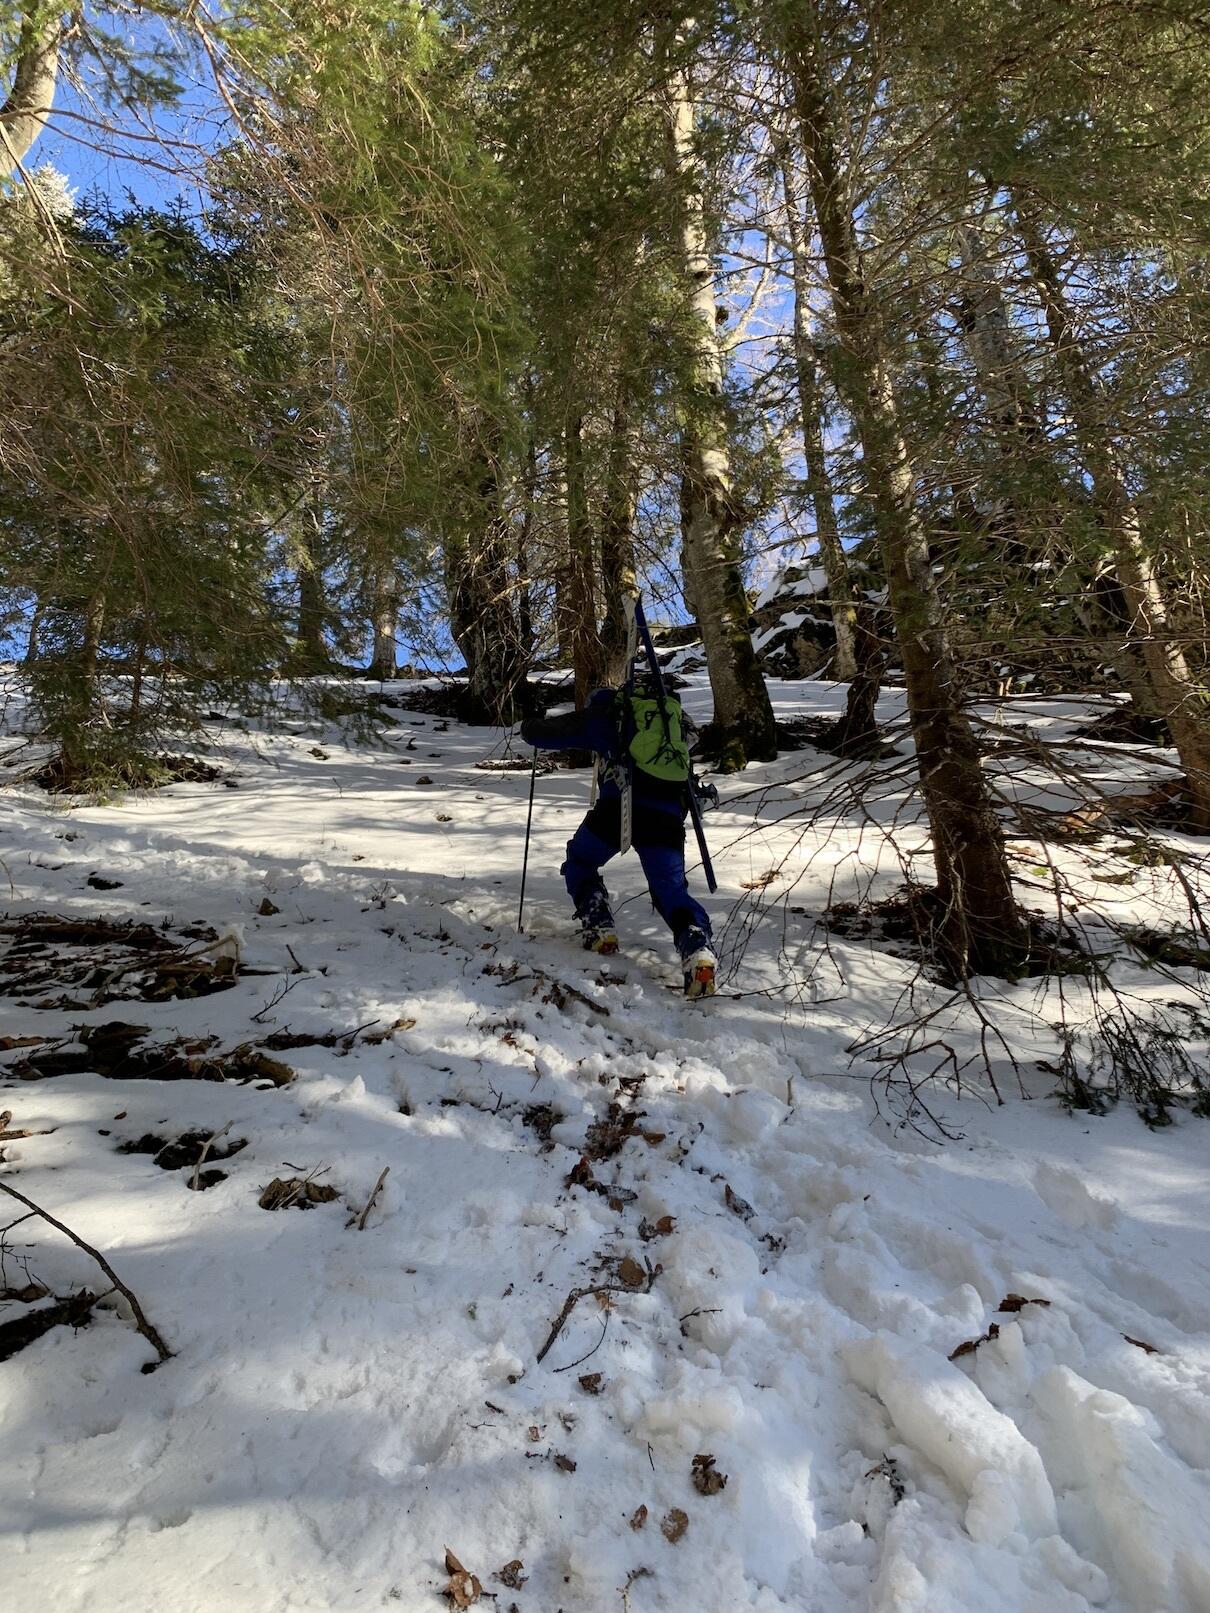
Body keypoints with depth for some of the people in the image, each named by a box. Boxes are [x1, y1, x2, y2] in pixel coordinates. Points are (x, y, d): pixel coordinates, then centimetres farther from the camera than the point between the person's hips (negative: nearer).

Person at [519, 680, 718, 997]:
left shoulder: (602, 715, 15)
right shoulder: (671, 713, 28)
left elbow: (537, 733, 15)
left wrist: (530, 724, 38)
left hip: (620, 806, -3)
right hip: (668, 814, 3)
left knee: (579, 864, 23)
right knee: (672, 890, 9)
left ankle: (600, 930, 9)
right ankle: (698, 948, -18)